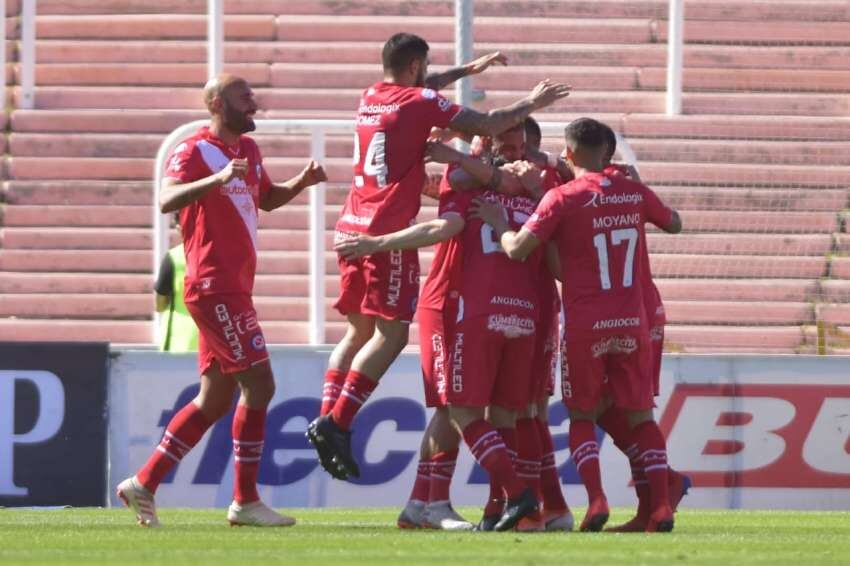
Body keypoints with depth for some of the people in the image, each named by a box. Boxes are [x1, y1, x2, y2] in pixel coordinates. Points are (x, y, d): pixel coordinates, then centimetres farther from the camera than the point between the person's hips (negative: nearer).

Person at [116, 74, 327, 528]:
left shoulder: (248, 150, 17)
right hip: (215, 288, -10)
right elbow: (167, 200, -26)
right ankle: (245, 501, -5)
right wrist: (218, 179, -40)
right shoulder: (193, 151, -10)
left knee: (215, 398, 9)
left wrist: (301, 182, 13)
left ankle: (143, 485, 12)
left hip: (234, 289, 10)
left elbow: (266, 198, 33)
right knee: (259, 384, -10)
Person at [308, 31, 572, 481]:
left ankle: (327, 418, 3)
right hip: (388, 232, -8)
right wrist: (531, 105, 11)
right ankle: (337, 423, -15)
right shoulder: (419, 103, -7)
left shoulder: (370, 100, 14)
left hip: (353, 226, 8)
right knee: (391, 334, -6)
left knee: (359, 330, 13)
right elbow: (487, 125, -4)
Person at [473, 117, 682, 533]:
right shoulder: (635, 194, 5)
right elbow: (674, 224, 23)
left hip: (584, 326, -3)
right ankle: (661, 505, -4)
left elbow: (518, 249, -12)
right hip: (632, 324, 3)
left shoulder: (562, 198, -8)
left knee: (582, 417, 10)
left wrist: (498, 224, 7)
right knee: (640, 416, 8)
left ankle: (596, 497, -9)